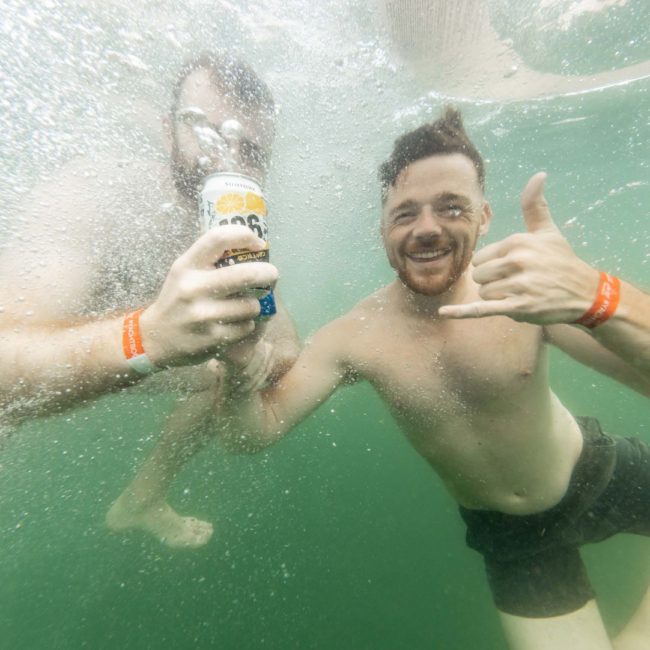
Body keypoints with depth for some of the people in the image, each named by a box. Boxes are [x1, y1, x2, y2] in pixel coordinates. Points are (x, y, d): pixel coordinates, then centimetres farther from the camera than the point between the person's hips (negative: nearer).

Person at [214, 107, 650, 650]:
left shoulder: (524, 290, -23)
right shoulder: (354, 336, -22)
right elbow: (256, 432, -22)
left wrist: (594, 299, -50)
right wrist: (240, 368, -42)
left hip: (600, 473, 1)